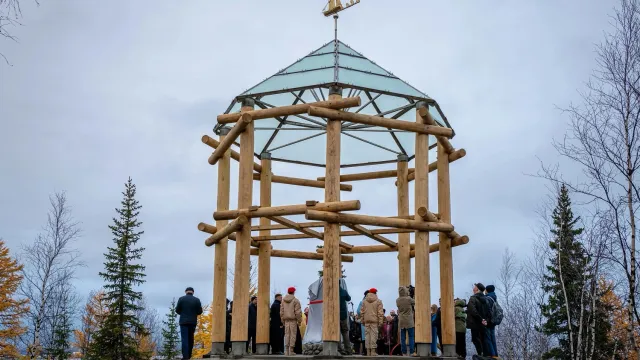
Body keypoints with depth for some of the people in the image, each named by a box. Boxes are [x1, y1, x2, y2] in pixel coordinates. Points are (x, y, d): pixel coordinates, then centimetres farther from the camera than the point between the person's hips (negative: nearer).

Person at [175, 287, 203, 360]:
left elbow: (177, 310, 0)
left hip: (184, 321, -2)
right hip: (193, 322, 2)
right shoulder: (197, 300, 1)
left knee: (184, 339, -6)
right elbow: (200, 311, 1)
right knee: (190, 339, 14)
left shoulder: (181, 299, -2)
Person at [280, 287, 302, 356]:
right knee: (293, 335, -2)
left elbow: (281, 312, 10)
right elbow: (298, 312, -11)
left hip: (286, 320, 5)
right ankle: (291, 351, -6)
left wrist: (283, 321, 16)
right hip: (293, 320, -5)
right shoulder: (295, 301, -7)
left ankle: (286, 351, 4)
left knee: (287, 335, 8)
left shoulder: (283, 300, 9)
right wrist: (299, 321, -3)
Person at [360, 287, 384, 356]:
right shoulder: (378, 301, -1)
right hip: (374, 321, -3)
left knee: (367, 335, 5)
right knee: (373, 335, -2)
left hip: (367, 321, 3)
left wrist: (362, 320, 15)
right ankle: (373, 351, -6)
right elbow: (380, 312, -5)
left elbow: (362, 312, 10)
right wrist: (380, 321, -3)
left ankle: (368, 352, 6)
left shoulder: (364, 301, 10)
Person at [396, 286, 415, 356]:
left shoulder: (397, 300, 1)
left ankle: (404, 352, 5)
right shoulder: (409, 299, -13)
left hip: (401, 321, 4)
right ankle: (411, 352, -3)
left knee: (403, 338, 5)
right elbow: (415, 303, 6)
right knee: (411, 336, 2)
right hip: (409, 321, -4)